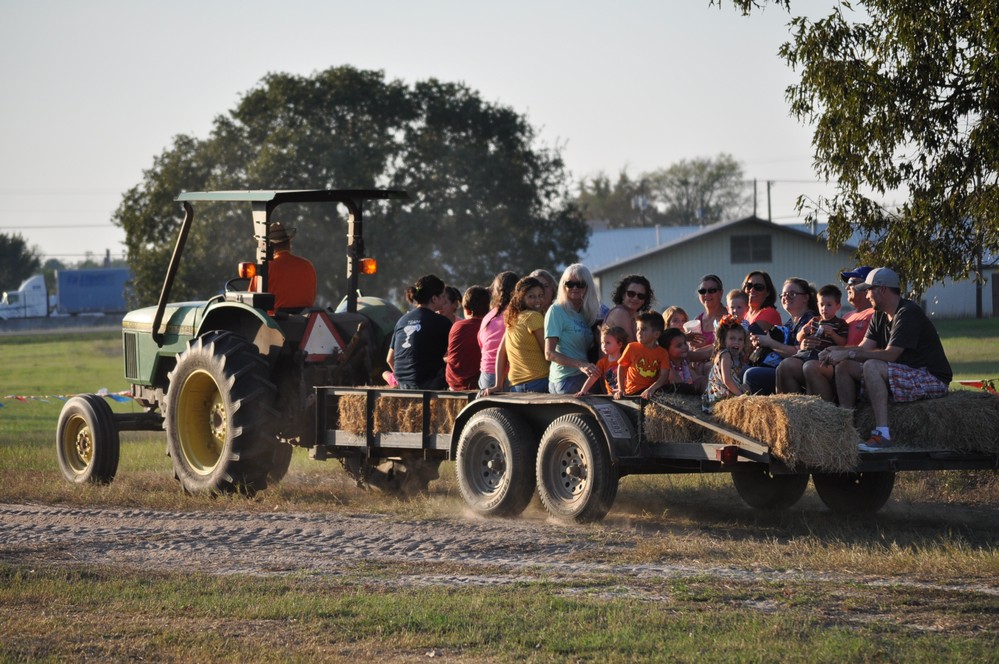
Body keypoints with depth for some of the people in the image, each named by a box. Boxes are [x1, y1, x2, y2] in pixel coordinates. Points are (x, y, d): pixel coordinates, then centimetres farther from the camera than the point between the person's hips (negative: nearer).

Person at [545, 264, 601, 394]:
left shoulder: (587, 313, 15)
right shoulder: (556, 311, -5)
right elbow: (549, 354, -13)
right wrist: (580, 365, -24)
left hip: (585, 378, 6)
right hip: (566, 379, -6)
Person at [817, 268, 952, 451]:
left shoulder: (908, 313, -18)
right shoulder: (880, 316, 13)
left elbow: (890, 354, -25)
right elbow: (864, 348, 7)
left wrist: (848, 354, -23)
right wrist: (834, 351, -10)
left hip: (932, 379, -10)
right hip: (904, 373, 10)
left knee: (872, 366, -33)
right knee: (844, 365, 1)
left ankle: (883, 434, -37)